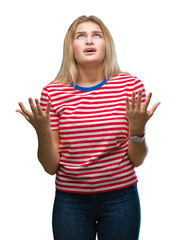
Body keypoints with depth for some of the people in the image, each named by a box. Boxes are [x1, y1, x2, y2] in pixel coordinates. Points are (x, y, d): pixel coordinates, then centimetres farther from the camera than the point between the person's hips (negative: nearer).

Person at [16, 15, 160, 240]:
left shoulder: (131, 86, -5)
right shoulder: (53, 93, -4)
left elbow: (137, 160, -3)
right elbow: (51, 167, -3)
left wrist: (137, 129, -20)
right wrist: (42, 130, -19)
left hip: (120, 197, 0)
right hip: (70, 200, 0)